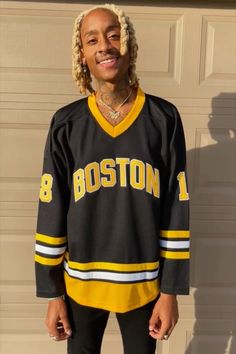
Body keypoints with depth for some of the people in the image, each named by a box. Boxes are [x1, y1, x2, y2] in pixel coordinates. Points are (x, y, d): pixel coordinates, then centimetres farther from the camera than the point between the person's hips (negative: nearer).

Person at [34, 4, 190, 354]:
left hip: (143, 284, 0)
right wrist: (53, 292, 0)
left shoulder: (164, 118, -6)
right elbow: (52, 210, -3)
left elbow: (176, 208, -5)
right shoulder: (66, 123, -5)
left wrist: (171, 289, -4)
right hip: (81, 283, 1)